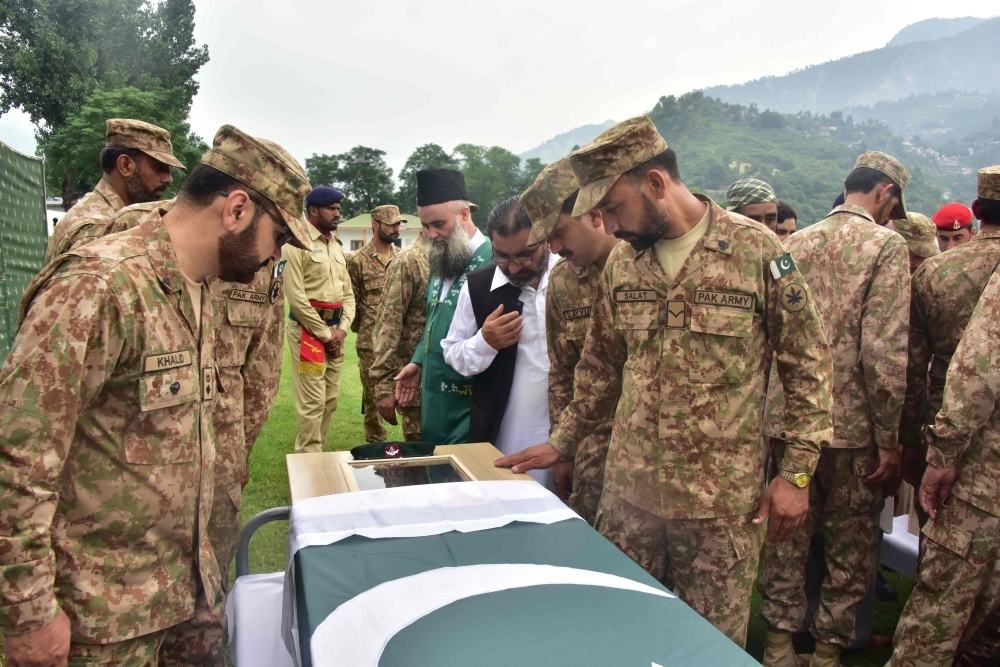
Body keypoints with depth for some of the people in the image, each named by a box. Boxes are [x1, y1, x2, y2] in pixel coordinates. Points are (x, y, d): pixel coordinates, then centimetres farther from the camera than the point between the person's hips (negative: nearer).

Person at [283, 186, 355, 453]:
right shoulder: (298, 244, -8)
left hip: (335, 332, 8)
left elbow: (348, 292, 16)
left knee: (330, 400, 11)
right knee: (312, 402, -7)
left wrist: (342, 329, 1)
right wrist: (324, 334, -11)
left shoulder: (337, 246, 15)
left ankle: (314, 454, 23)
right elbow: (296, 297, -14)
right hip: (309, 331, -8)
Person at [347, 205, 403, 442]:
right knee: (372, 393, 6)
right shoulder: (358, 260, -3)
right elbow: (352, 300, 1)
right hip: (371, 341, -3)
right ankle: (375, 441, 20)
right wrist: (360, 328, 5)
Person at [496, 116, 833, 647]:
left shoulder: (757, 251, -10)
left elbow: (807, 364, -5)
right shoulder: (620, 264, 3)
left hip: (720, 499, -4)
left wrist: (797, 472, -6)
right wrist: (562, 442, 13)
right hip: (627, 489, 4)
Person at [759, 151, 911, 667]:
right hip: (853, 427, -4)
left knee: (787, 533, 16)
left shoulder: (796, 243, 7)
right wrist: (889, 438, -9)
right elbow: (884, 353, -16)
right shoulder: (886, 245, -9)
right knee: (850, 545, 13)